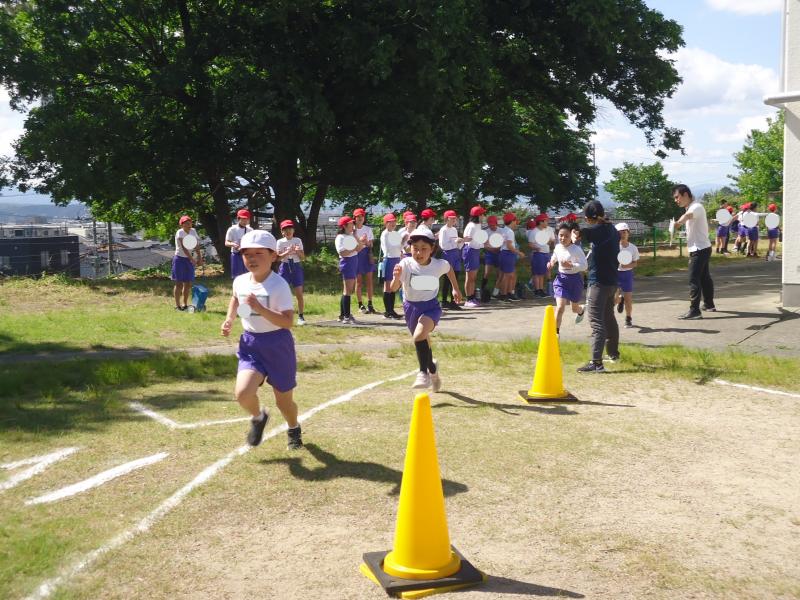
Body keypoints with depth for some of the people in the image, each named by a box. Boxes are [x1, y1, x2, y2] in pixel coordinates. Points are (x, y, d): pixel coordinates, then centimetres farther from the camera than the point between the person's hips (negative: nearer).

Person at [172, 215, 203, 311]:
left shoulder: (193, 231, 6)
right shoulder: (180, 233, -14)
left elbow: (197, 245, 5)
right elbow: (184, 248, -23)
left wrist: (199, 257, -6)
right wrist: (192, 259, -31)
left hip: (190, 260, 6)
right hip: (180, 259, -6)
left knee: (188, 283, 9)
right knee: (179, 283, -2)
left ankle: (185, 304, 18)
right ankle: (177, 305, 3)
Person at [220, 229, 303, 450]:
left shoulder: (279, 285, -17)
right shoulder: (240, 281, 1)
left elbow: (288, 322, -25)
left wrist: (259, 309, -33)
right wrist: (229, 319, 13)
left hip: (277, 345, -4)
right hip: (250, 344, 4)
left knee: (284, 401, 11)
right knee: (242, 393, -20)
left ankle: (294, 429, 45)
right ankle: (258, 417, 15)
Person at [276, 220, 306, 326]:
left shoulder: (298, 241, 6)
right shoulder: (280, 242, 2)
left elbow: (302, 257, 4)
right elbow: (278, 257, -7)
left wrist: (298, 251, -16)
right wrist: (287, 252, -22)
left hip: (296, 266, 1)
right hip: (285, 267, -1)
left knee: (299, 294, -1)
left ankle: (300, 316, 6)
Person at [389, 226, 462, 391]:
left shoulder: (439, 265, -14)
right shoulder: (406, 264, -18)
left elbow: (449, 268, 12)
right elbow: (393, 289, -25)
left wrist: (456, 289, 17)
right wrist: (396, 278, -45)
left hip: (430, 306, -2)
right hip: (411, 307, 2)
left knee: (419, 336, -30)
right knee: (423, 342, 20)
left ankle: (424, 372, -16)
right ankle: (433, 370, 47)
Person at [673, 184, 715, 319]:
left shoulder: (696, 207, -19)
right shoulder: (691, 208, 14)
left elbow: (687, 215, -43)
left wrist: (678, 222, -62)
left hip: (699, 249, -10)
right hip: (701, 248, 10)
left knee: (694, 280, -12)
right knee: (704, 278, 19)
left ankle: (694, 310, -13)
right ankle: (709, 304, 31)